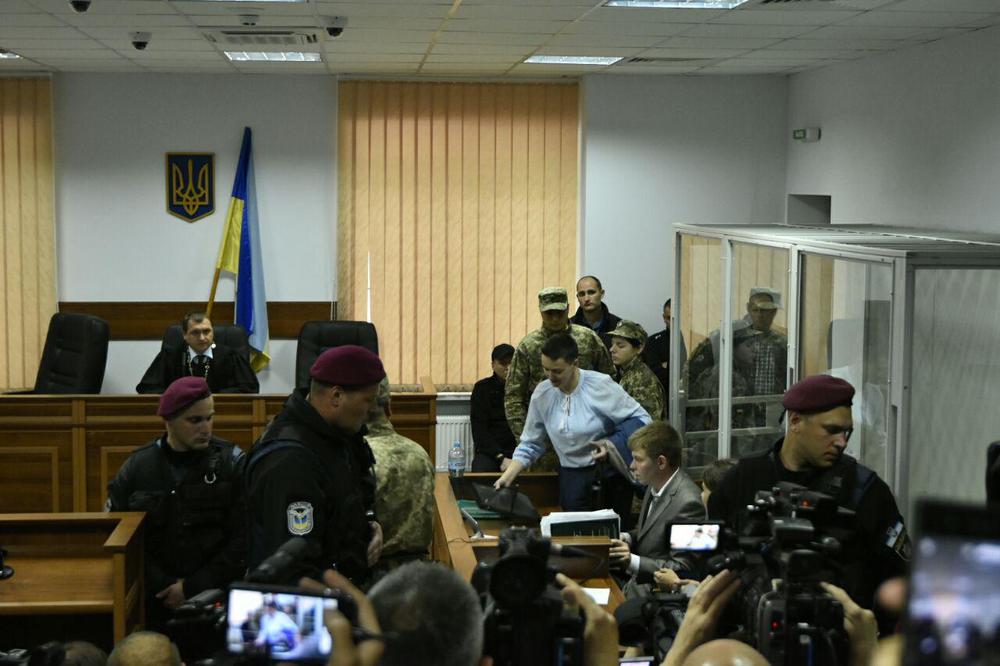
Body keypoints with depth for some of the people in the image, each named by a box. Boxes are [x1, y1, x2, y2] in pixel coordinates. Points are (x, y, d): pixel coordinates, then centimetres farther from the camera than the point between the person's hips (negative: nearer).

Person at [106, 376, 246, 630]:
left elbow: (243, 539, -7)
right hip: (156, 604, 1)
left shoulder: (231, 462, -3)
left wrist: (194, 587, -12)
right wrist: (166, 587, -9)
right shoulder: (138, 467, 3)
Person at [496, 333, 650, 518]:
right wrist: (507, 477, -1)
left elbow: (641, 419, -6)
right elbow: (530, 445, 11)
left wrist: (613, 445, -22)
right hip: (573, 474, 2)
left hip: (610, 468, -2)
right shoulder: (541, 394, 1)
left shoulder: (600, 385, -10)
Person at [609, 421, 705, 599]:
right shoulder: (656, 486, 5)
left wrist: (633, 561, -28)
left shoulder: (687, 502, -22)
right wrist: (626, 538, 1)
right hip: (636, 578, 9)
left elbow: (682, 570, -20)